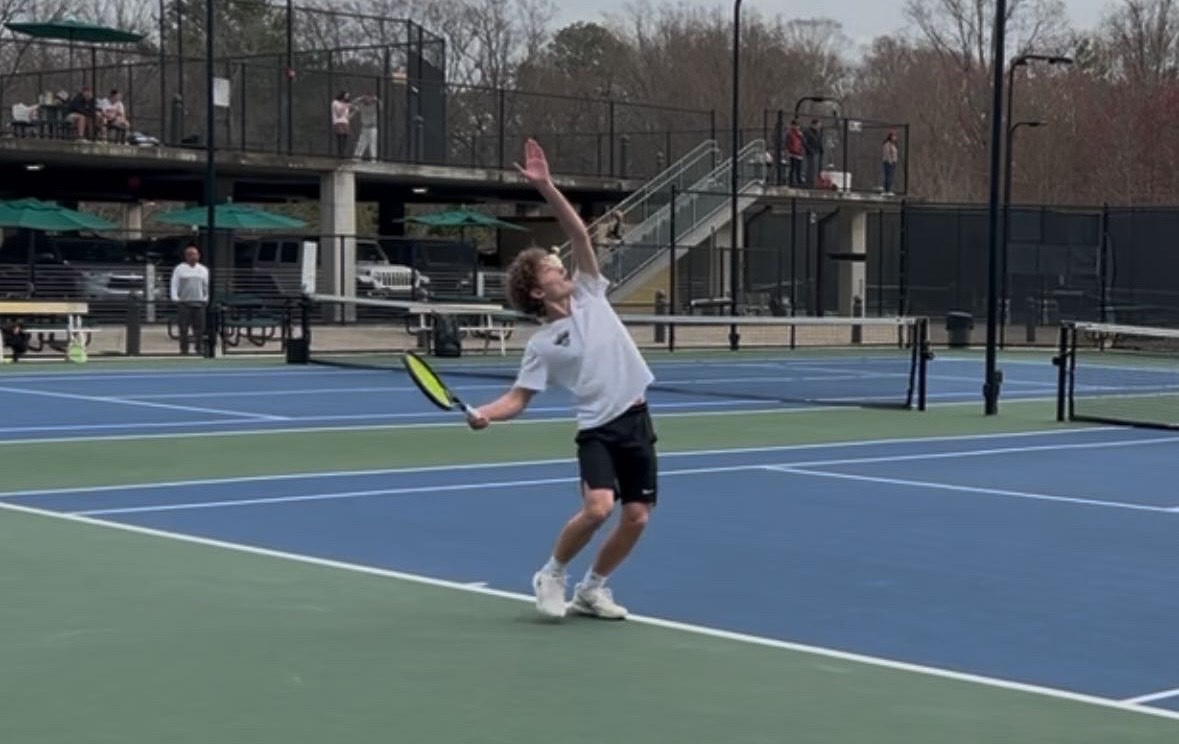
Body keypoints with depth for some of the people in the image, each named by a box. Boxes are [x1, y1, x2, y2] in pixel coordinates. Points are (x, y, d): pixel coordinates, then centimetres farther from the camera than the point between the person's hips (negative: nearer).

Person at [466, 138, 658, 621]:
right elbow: (518, 399, -3)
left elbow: (579, 233, 0)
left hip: (636, 419, 4)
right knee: (597, 508, -22)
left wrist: (546, 186, -9)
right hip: (598, 428, -4)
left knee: (636, 517, 2)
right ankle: (551, 575, 3)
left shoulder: (590, 295, 6)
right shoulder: (543, 344, -3)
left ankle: (591, 589, 21)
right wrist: (483, 414, -24)